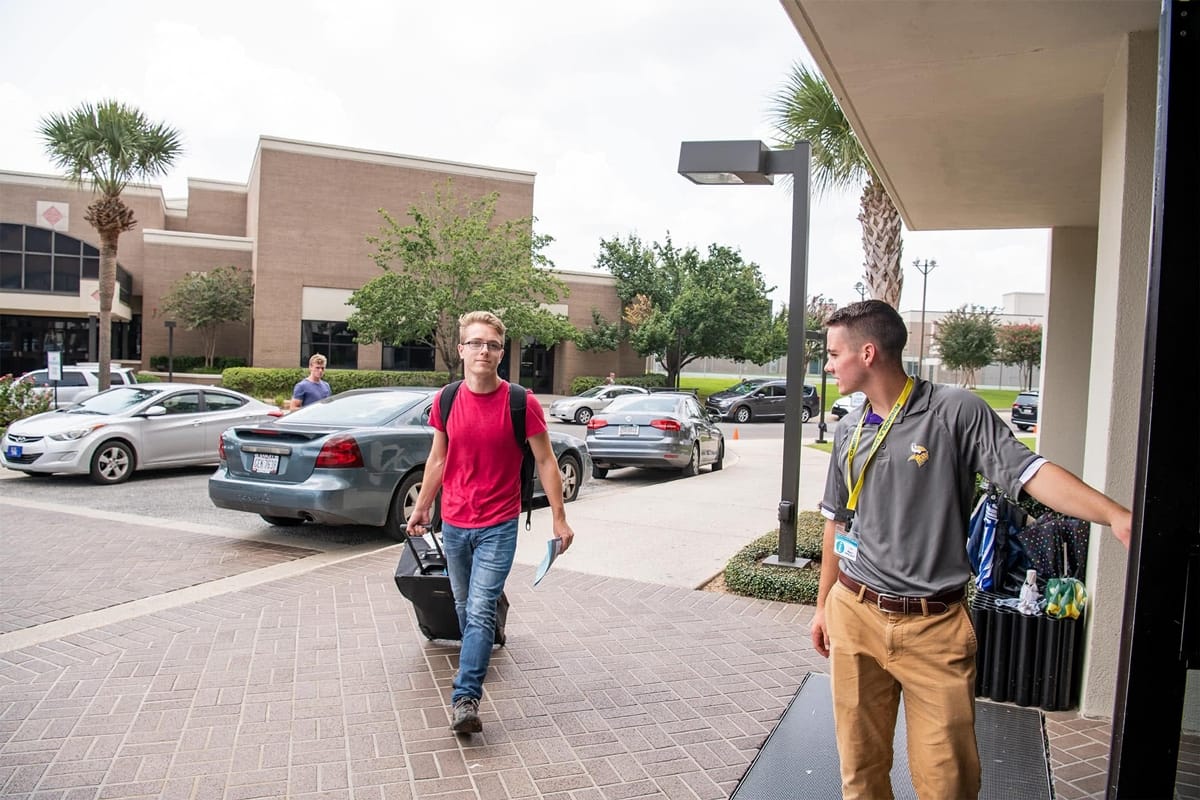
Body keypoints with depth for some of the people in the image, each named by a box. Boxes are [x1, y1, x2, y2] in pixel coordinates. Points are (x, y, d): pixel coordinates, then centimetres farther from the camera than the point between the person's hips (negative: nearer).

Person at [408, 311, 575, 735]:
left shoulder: (522, 404, -12)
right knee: (464, 607, 18)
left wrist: (559, 519, -5)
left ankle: (465, 699, -4)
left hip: (498, 527, -4)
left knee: (480, 612, -10)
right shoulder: (446, 401, -2)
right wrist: (421, 508, 17)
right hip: (453, 525, 4)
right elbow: (438, 459, 11)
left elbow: (545, 462, -6)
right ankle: (475, 663, 41)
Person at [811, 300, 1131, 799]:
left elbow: (1029, 472, -17)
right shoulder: (849, 431, 8)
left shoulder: (955, 411, -8)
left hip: (934, 625, -4)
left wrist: (1116, 516, -32)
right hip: (854, 614, 4)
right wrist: (824, 604, 19)